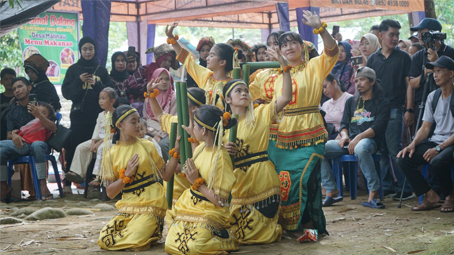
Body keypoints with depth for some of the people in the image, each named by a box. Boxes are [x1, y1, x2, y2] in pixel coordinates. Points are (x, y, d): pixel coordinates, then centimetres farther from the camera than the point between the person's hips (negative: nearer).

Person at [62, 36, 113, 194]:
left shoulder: (101, 70, 13)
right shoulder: (73, 70, 10)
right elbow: (66, 92, 2)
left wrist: (97, 84, -10)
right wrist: (79, 81, -11)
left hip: (97, 115, 1)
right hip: (79, 115, -1)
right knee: (74, 147, -6)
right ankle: (67, 182, -2)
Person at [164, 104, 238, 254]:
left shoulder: (220, 159, -22)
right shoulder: (202, 147, 3)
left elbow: (220, 201, -21)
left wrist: (197, 182, -19)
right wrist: (193, 138, 24)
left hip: (209, 215, -8)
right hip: (190, 208, 8)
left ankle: (227, 240, -1)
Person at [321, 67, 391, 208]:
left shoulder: (381, 103, 6)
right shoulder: (351, 101, 24)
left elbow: (378, 127, -7)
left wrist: (358, 138, -21)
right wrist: (344, 136, -4)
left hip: (369, 140, -6)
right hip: (349, 141, 6)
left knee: (360, 149, -43)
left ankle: (373, 194, -34)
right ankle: (331, 191, -13)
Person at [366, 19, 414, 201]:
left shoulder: (403, 57, 2)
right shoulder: (373, 59, 11)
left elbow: (409, 85, -1)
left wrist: (409, 110, -9)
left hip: (395, 109, -4)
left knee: (395, 150, -8)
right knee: (382, 150, 7)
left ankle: (405, 188, -2)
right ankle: (386, 187, 15)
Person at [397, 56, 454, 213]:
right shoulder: (432, 97, 13)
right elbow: (426, 127, 13)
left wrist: (439, 148, -23)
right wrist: (413, 144, -6)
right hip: (435, 140, 7)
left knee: (437, 161, -37)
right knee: (404, 159, -14)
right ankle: (430, 196, 0)